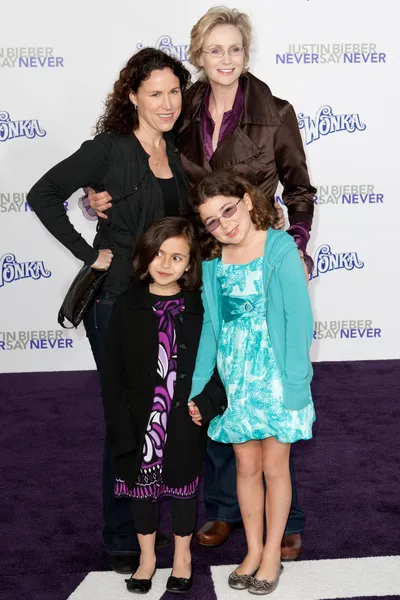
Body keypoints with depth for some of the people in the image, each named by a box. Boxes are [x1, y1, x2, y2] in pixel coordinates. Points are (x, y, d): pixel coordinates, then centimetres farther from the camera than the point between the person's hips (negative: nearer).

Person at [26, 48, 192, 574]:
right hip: (116, 301, -7)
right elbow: (43, 195, -15)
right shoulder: (109, 149, -11)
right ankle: (123, 541, 19)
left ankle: (146, 525, 35)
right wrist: (89, 254, -15)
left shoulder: (175, 153, 9)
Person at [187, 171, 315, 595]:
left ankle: (272, 554, 26)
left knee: (274, 467, 9)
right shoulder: (211, 261, 1)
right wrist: (195, 385, 3)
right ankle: (253, 551, 30)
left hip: (275, 377, -3)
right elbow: (209, 325, 6)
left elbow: (298, 317, -13)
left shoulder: (281, 248, -11)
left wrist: (295, 382, -17)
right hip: (234, 379, 4)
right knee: (246, 467, 13)